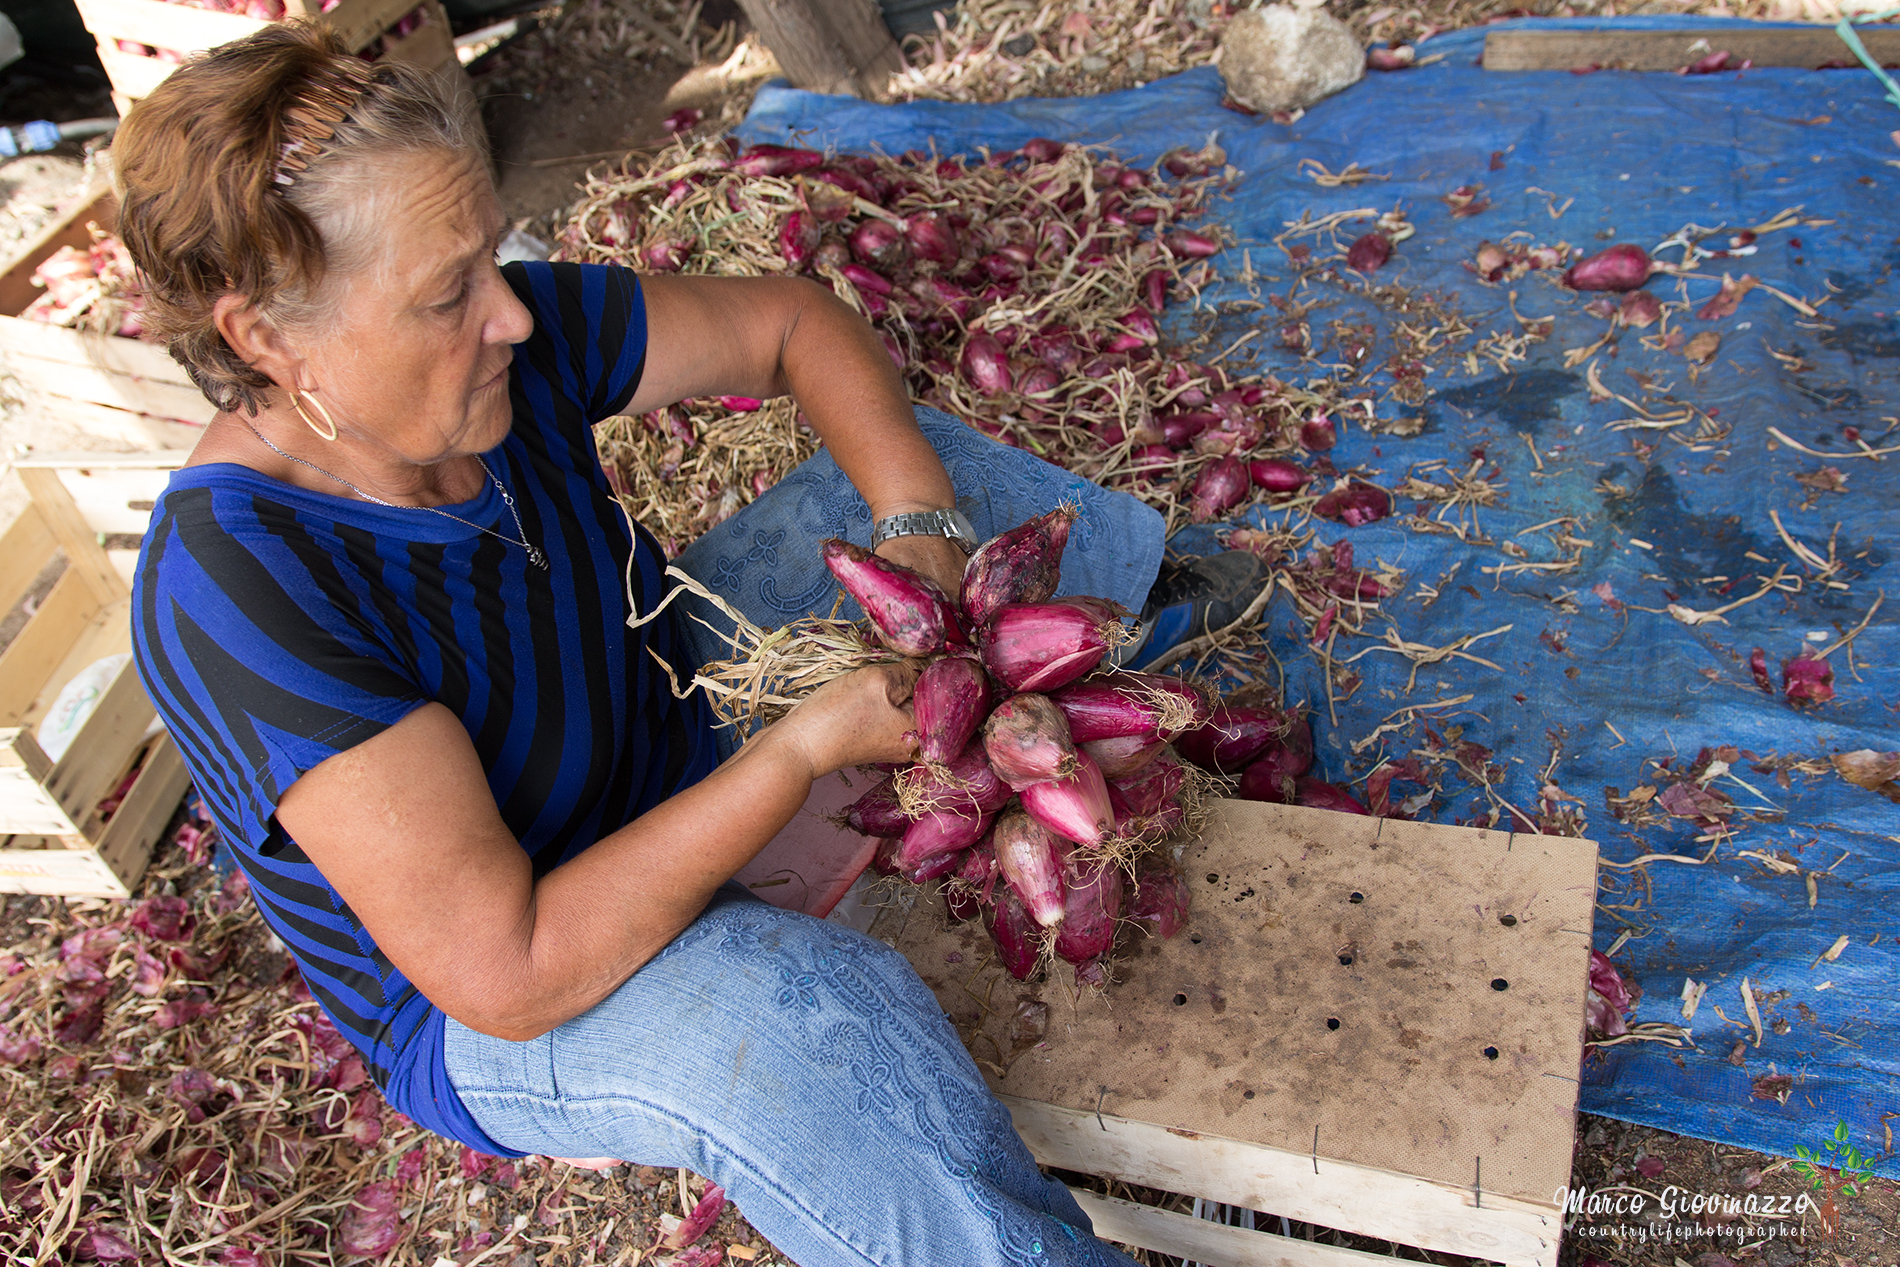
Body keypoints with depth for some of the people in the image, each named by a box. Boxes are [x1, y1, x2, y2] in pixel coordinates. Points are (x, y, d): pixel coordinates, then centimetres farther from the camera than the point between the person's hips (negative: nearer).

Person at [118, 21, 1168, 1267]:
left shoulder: (506, 340, -18)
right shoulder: (238, 594, -35)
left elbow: (797, 323, -5)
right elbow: (510, 975, -35)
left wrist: (917, 533, -20)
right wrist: (803, 746, -34)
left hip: (674, 723, 7)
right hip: (498, 1021, -6)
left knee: (912, 454, 4)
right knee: (801, 1012, -40)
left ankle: (1153, 569, 27)